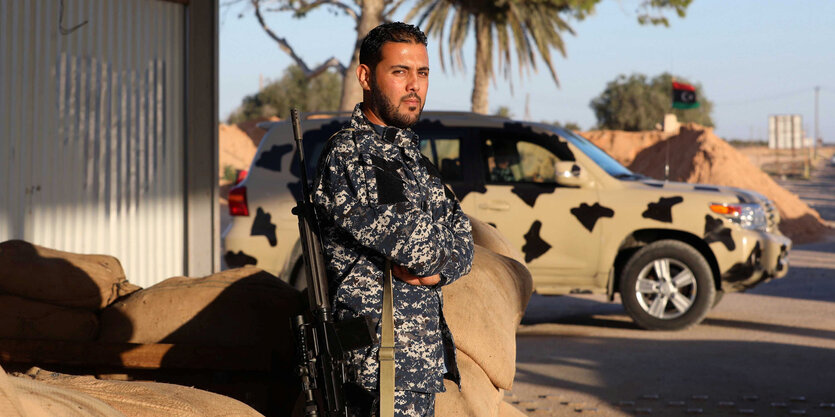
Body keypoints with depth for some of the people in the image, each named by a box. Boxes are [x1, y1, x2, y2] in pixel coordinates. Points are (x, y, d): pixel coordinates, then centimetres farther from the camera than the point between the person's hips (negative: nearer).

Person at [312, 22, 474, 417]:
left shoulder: (408, 154, 17)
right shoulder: (346, 156, -13)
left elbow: (461, 238, 12)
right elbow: (408, 239, -20)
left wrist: (436, 271, -9)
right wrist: (436, 259, 2)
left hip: (424, 356, 9)